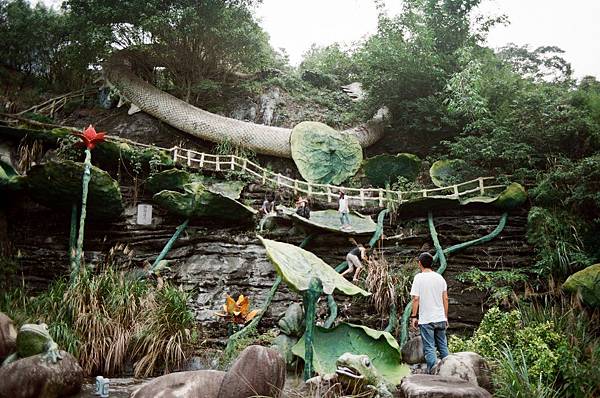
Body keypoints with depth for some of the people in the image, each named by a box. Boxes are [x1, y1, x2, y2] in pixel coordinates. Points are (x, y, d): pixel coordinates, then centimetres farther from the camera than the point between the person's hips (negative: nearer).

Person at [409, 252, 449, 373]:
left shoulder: (419, 278, -7)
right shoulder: (440, 277, 7)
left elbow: (416, 299, -11)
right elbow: (445, 298, 7)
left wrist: (413, 316, -4)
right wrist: (446, 317, 14)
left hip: (426, 319, -5)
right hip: (440, 318, 5)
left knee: (429, 348, -2)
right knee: (443, 346, 15)